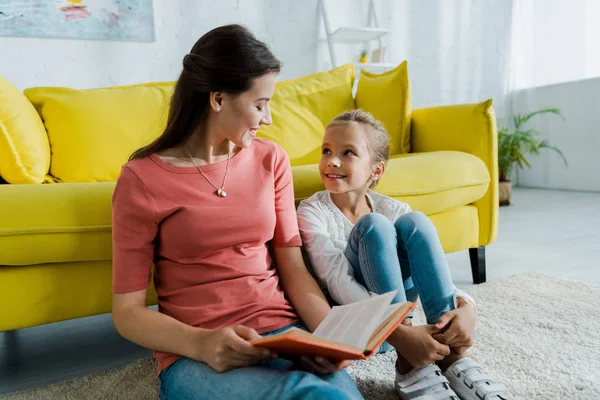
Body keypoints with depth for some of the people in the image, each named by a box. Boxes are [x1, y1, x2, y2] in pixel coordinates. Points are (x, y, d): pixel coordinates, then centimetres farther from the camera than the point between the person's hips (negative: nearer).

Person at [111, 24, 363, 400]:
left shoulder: (271, 160, 6)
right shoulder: (142, 179, -6)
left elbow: (293, 267, 4)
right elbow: (127, 311, -4)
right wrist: (199, 343, -22)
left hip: (283, 333, 4)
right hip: (193, 355, -3)